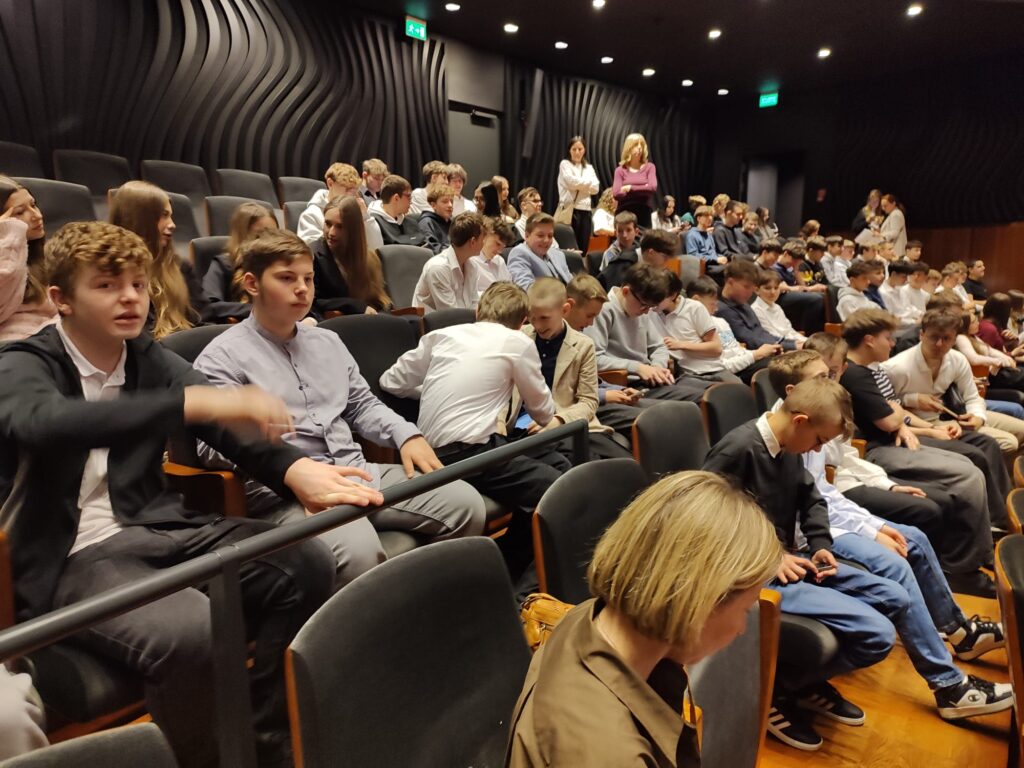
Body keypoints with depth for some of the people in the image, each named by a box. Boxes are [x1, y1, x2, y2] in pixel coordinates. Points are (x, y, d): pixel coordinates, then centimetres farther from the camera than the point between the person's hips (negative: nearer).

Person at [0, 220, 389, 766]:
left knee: (307, 564, -15)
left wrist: (295, 469, -27)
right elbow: (46, 423, -29)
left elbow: (229, 419, -7)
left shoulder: (152, 359, 10)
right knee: (190, 630, -33)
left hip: (158, 530, 5)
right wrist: (190, 402, -40)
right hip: (73, 557, -5)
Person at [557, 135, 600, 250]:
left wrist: (579, 184, -7)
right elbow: (571, 182, -12)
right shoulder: (565, 164, 4)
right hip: (570, 208, -5)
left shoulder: (589, 167, 18)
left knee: (584, 246, 4)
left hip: (585, 209, 5)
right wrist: (588, 183, 0)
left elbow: (595, 188, 5)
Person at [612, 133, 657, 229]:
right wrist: (643, 189, -7)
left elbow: (653, 188, -9)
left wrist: (631, 188, -7)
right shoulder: (620, 170, 4)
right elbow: (616, 194, -8)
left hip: (643, 213, 1)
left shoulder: (649, 167, 6)